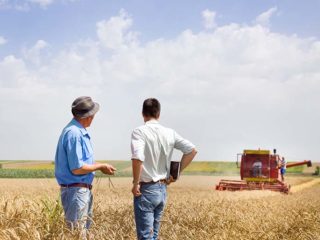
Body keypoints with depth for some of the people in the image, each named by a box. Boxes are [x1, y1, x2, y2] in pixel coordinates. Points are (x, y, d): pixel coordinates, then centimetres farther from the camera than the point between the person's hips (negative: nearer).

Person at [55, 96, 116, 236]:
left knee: (84, 229, 18)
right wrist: (100, 166, -12)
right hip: (76, 191, -10)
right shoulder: (74, 133, -20)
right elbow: (77, 169, -23)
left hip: (83, 189, 10)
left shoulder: (78, 131, 12)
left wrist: (100, 166, 11)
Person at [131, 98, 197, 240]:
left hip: (146, 190, -6)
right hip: (162, 189, 6)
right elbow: (192, 150, 4)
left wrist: (136, 183, -14)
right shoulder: (169, 133, 4)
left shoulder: (139, 132, -13)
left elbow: (137, 158, -27)